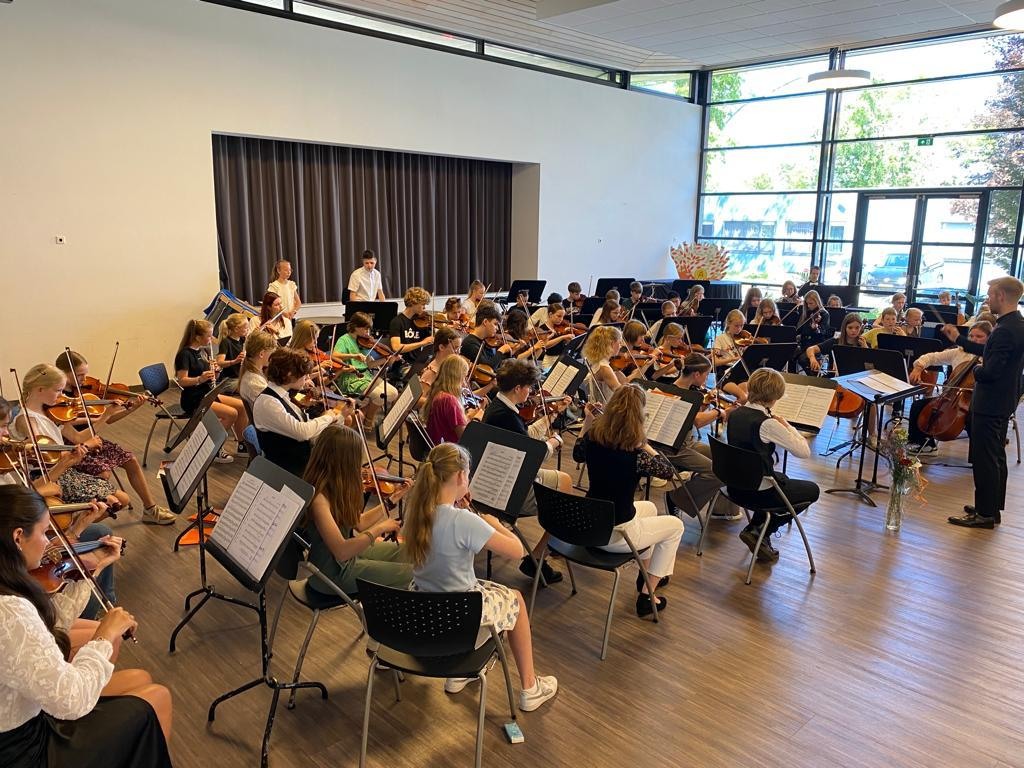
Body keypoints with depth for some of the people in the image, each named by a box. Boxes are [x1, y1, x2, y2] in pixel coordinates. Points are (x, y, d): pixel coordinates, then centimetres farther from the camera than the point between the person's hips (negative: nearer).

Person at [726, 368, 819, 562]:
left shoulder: (734, 414, -2)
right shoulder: (767, 423, -25)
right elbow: (804, 452, -19)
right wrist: (787, 426, -6)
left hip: (735, 487, 7)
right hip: (757, 493, -7)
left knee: (782, 478, 35)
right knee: (812, 490, 17)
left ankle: (754, 528, 24)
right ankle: (760, 532, 10)